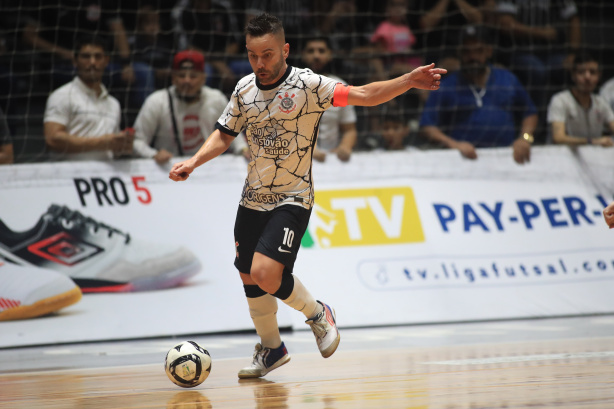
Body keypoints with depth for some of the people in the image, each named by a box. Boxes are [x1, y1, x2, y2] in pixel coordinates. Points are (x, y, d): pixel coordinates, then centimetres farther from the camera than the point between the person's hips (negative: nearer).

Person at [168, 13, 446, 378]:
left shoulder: (308, 85, -13)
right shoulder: (244, 89, 2)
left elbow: (362, 95, -20)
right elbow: (224, 135, 14)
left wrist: (408, 81, -33)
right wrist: (193, 162, -1)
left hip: (292, 199, -6)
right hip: (253, 198, 6)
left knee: (266, 273, -22)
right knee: (250, 279, 11)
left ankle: (317, 314, 6)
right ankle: (271, 349, 33)